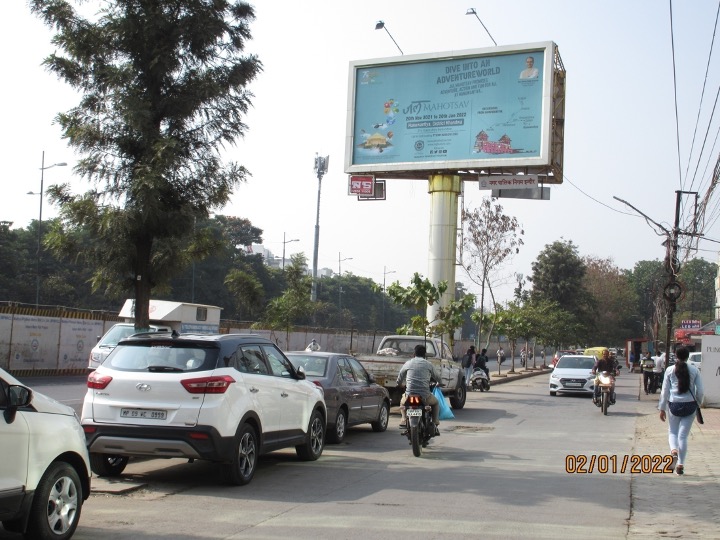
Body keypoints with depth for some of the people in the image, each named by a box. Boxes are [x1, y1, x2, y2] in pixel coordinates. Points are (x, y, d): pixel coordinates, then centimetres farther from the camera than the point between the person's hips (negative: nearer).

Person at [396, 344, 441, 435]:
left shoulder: (408, 363, 8)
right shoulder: (428, 364, 6)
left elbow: (399, 379, 17)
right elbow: (438, 377, 18)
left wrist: (401, 384, 40)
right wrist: (438, 383, 42)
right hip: (425, 396, -1)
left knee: (402, 402, 35)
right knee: (435, 403, 31)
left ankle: (404, 420, 14)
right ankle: (435, 424, 19)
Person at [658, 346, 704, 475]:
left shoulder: (670, 370, -2)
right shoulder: (694, 370, -1)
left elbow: (665, 390, 0)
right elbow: (700, 391, -1)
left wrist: (662, 408, 6)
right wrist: (698, 403, 17)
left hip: (674, 405, -1)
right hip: (690, 405, 1)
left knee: (672, 432, 18)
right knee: (683, 435, 7)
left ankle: (674, 450, -11)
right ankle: (680, 464, 5)